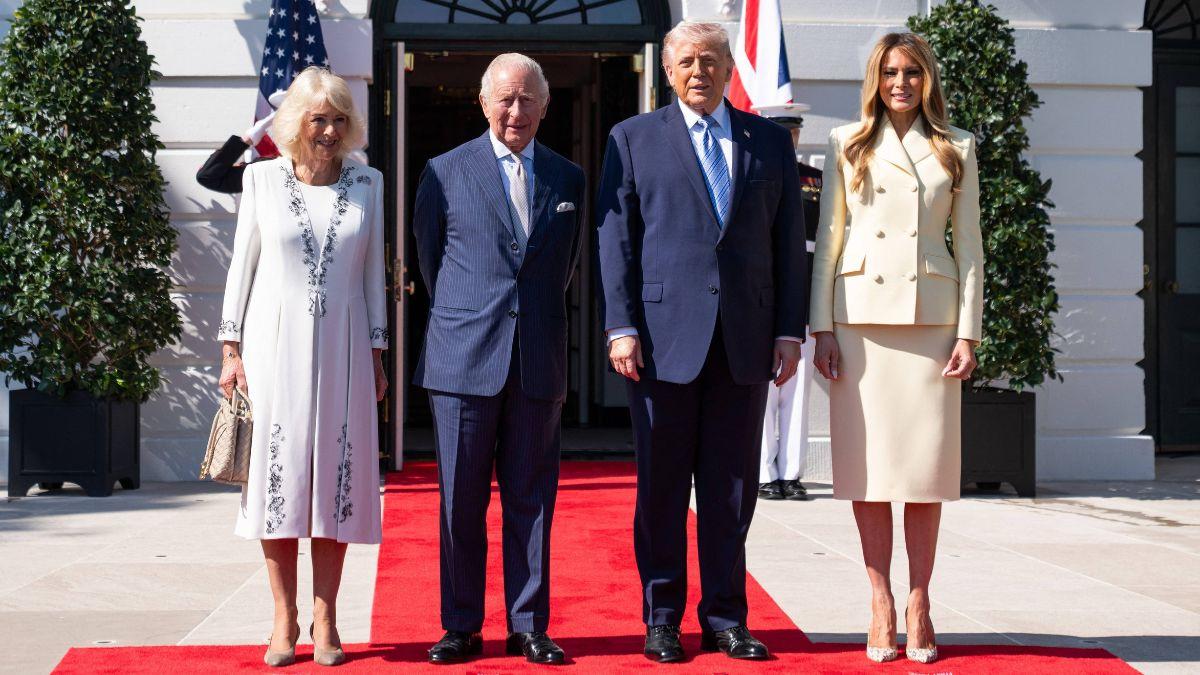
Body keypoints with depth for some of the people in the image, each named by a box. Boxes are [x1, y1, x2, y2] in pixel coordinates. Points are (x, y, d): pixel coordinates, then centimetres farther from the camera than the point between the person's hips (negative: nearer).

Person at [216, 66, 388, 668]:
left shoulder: (367, 184, 6)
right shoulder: (262, 178, 2)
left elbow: (373, 273, 9)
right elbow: (242, 264, 5)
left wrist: (377, 355, 7)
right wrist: (231, 349, 1)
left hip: (341, 347, 1)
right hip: (276, 342, -1)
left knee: (336, 477, 0)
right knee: (278, 475, -1)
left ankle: (325, 621, 7)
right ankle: (284, 622, 6)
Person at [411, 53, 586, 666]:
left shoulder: (568, 179, 10)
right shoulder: (446, 172, 3)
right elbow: (429, 259, 10)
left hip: (539, 362, 2)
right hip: (463, 359, -2)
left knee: (531, 499, 6)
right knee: (461, 500, 3)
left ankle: (529, 626, 13)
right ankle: (461, 627, 13)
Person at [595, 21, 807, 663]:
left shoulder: (770, 141, 13)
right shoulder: (633, 139, 8)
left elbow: (788, 241, 11)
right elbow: (614, 240, 2)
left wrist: (790, 330, 3)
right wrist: (621, 327, -7)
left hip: (745, 343, 2)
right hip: (664, 338, -2)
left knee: (733, 489, 5)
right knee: (661, 486, 4)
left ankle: (725, 618, 15)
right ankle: (661, 620, 14)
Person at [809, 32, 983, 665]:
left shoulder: (956, 149, 10)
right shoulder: (847, 144, 9)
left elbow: (970, 245, 8)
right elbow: (828, 239, 6)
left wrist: (969, 331, 0)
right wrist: (822, 327, -2)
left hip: (931, 317, 0)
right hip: (861, 316, 0)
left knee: (927, 464, 0)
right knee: (868, 464, -1)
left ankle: (919, 603, 8)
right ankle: (881, 604, 6)